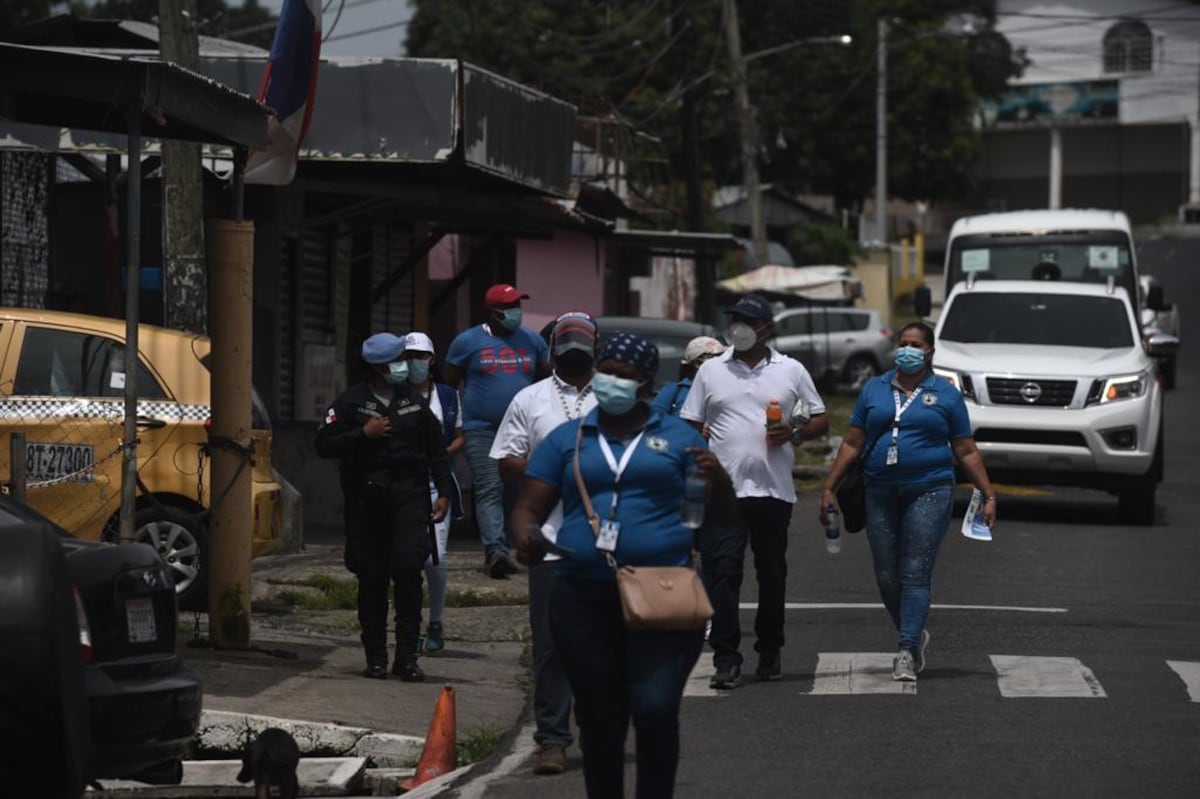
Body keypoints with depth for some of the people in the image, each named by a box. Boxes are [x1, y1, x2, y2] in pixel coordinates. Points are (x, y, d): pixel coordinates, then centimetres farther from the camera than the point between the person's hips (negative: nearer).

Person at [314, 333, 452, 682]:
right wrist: (363, 434, -12)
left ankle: (407, 656, -7)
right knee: (371, 577, 3)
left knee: (408, 571, -11)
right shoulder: (351, 402, 4)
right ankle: (375, 657, 11)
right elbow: (324, 444, -2)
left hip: (408, 496, 1)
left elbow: (436, 450, 17)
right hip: (366, 499, -1)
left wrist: (443, 492, 9)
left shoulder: (414, 401, 11)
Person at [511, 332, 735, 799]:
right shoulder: (567, 439, 14)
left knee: (655, 711, -16)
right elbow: (528, 508, 11)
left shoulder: (676, 437, 11)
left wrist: (717, 478, -12)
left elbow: (721, 511, 11)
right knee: (599, 721, 6)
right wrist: (525, 535, -13)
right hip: (585, 599, 2)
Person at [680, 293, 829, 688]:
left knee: (772, 574, 8)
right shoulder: (711, 371, 9)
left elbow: (821, 420, 12)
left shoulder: (791, 371, 8)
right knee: (724, 573, -9)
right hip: (724, 490, -1)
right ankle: (726, 659, -11)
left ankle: (770, 653, 21)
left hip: (775, 489, 1)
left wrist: (794, 434, -9)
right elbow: (691, 429, 11)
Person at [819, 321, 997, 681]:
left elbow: (966, 452, 8)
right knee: (887, 577, 4)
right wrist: (829, 488, 7)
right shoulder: (874, 390, 13)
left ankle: (907, 651, -12)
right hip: (882, 493, 3)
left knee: (915, 574, -10)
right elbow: (852, 444, 13)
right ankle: (915, 635, 24)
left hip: (929, 492, -3)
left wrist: (989, 496, 2)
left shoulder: (946, 395, 7)